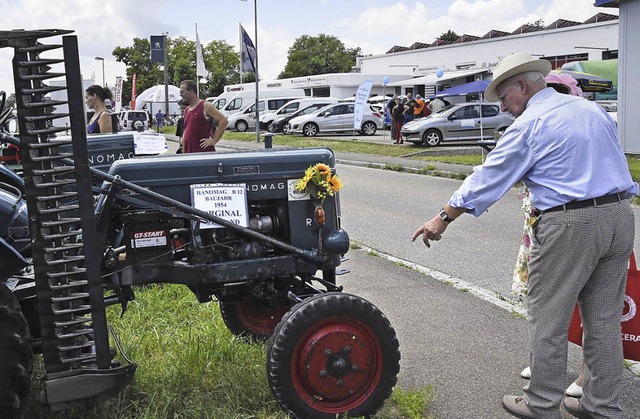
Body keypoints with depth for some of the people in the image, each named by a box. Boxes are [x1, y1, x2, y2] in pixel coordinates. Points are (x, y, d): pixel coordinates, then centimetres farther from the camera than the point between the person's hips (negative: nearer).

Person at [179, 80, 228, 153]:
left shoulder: (205, 106, -6)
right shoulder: (186, 110, 18)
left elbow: (223, 121, -13)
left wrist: (214, 140, -15)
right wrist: (183, 152, 15)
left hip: (204, 151, -8)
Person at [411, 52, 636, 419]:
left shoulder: (530, 124, -7)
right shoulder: (593, 109, 15)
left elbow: (488, 178, -5)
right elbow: (616, 163, 21)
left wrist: (444, 218, 3)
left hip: (570, 224, -8)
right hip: (619, 216, 8)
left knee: (549, 320, 5)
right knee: (605, 320, 14)